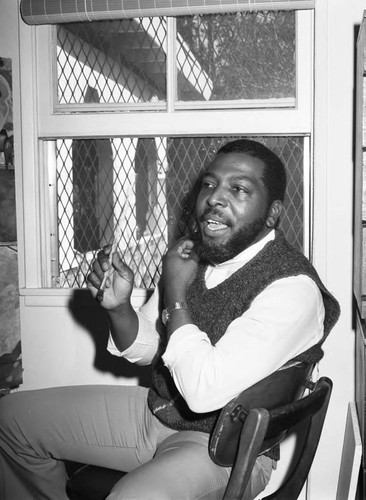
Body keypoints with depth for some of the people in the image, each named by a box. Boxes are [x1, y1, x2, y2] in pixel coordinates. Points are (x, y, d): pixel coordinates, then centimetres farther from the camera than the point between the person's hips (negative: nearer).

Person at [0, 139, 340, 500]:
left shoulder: (292, 287, -24)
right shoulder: (193, 250, 2)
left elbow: (205, 391, -31)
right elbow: (145, 350, 10)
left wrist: (176, 294, -19)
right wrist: (119, 308, -11)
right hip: (157, 409, 8)